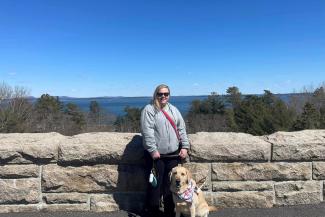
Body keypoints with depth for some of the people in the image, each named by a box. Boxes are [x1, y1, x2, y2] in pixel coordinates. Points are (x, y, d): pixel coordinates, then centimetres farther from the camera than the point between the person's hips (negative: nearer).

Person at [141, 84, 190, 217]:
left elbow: (181, 129, 12)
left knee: (171, 183, 11)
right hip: (156, 153, -5)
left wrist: (184, 146, 3)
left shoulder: (173, 109, 14)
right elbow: (147, 131, -13)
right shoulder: (149, 109, -4)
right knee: (156, 183, 3)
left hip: (173, 153, 5)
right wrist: (152, 150, -19)